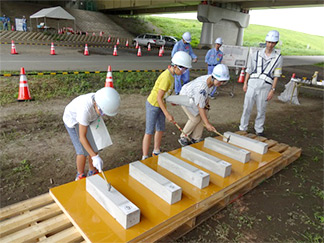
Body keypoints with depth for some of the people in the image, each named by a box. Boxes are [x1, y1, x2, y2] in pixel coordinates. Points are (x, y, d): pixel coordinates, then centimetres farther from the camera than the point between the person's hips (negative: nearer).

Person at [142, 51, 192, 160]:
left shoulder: (171, 74, 0)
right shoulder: (166, 77, -27)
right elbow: (159, 98, -26)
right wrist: (167, 114, -25)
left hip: (160, 104, 9)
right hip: (153, 105, -9)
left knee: (160, 129, 17)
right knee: (149, 132, -2)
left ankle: (156, 152, 35)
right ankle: (145, 157, 9)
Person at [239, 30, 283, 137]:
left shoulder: (278, 58, 3)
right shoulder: (256, 54, 6)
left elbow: (276, 76, 2)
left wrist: (272, 90, -3)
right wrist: (245, 83, 7)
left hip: (265, 87, -1)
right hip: (252, 84, 1)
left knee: (261, 110, 7)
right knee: (247, 108, 3)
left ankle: (259, 130, 22)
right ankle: (243, 128, 15)